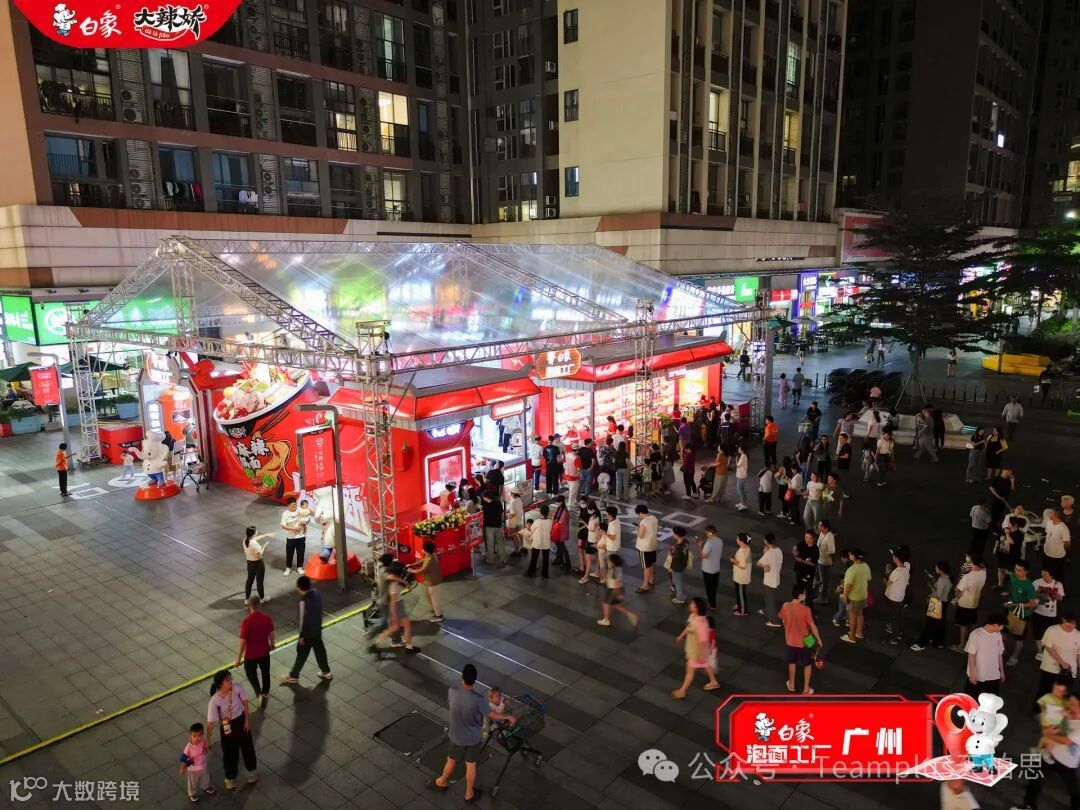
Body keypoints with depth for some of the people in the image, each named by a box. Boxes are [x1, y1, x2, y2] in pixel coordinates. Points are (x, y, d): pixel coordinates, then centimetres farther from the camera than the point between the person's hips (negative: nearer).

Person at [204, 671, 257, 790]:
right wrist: (208, 740, -26)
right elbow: (211, 722, -25)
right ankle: (230, 778, 42)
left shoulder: (237, 688, -24)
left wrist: (247, 720, -6)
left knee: (247, 747, 20)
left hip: (241, 721, 2)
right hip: (227, 726, -2)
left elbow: (244, 702, -8)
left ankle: (252, 771, 47)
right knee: (229, 753, 14)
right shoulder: (215, 700, -30)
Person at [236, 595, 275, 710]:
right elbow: (271, 634, -2)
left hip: (250, 654, -3)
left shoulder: (246, 621, -26)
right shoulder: (267, 617, -15)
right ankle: (265, 693, 35)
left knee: (251, 674, 21)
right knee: (265, 673, 23)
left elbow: (243, 641, -20)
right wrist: (272, 644, 19)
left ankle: (259, 694, 10)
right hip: (264, 652, 3)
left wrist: (239, 657, -8)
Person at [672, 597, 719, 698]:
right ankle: (714, 682, 51)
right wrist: (681, 636, 20)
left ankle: (682, 691, 29)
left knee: (690, 670, 10)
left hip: (697, 650, -8)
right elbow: (689, 626, 7)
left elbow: (702, 641, -32)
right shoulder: (693, 615, -14)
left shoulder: (701, 624, -41)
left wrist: (701, 655, -23)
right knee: (705, 664, 29)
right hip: (692, 647, 8)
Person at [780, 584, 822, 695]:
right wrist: (818, 639, 1)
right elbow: (812, 626, -16)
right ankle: (806, 689, 28)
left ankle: (792, 685, 39)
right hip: (804, 642, -3)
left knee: (792, 662, 25)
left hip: (791, 640, 3)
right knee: (807, 665, 19)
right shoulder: (805, 609, -26)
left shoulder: (785, 606, -14)